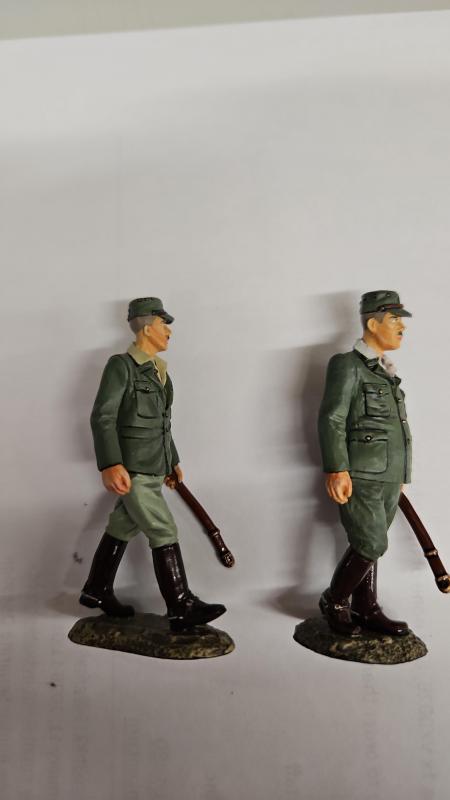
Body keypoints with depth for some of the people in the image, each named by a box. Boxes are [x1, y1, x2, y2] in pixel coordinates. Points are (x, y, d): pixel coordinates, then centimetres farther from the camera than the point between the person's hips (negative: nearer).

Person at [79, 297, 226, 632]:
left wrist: (173, 460, 22)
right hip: (132, 468, -8)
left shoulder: (158, 369, 13)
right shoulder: (121, 365, -11)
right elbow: (102, 417, -18)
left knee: (123, 529, 16)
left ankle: (97, 590, 31)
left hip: (153, 467, 8)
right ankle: (182, 609, 1)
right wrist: (110, 464, -29)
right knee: (165, 532, -7)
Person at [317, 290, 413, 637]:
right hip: (360, 475, -7)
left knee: (370, 545, 12)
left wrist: (397, 472, 20)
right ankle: (335, 601, 11)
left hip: (387, 476, 7)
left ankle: (366, 609, 22)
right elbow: (331, 419, -16)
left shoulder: (385, 370, 16)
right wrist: (337, 470, -25)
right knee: (371, 544, -7)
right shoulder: (347, 365, -8)